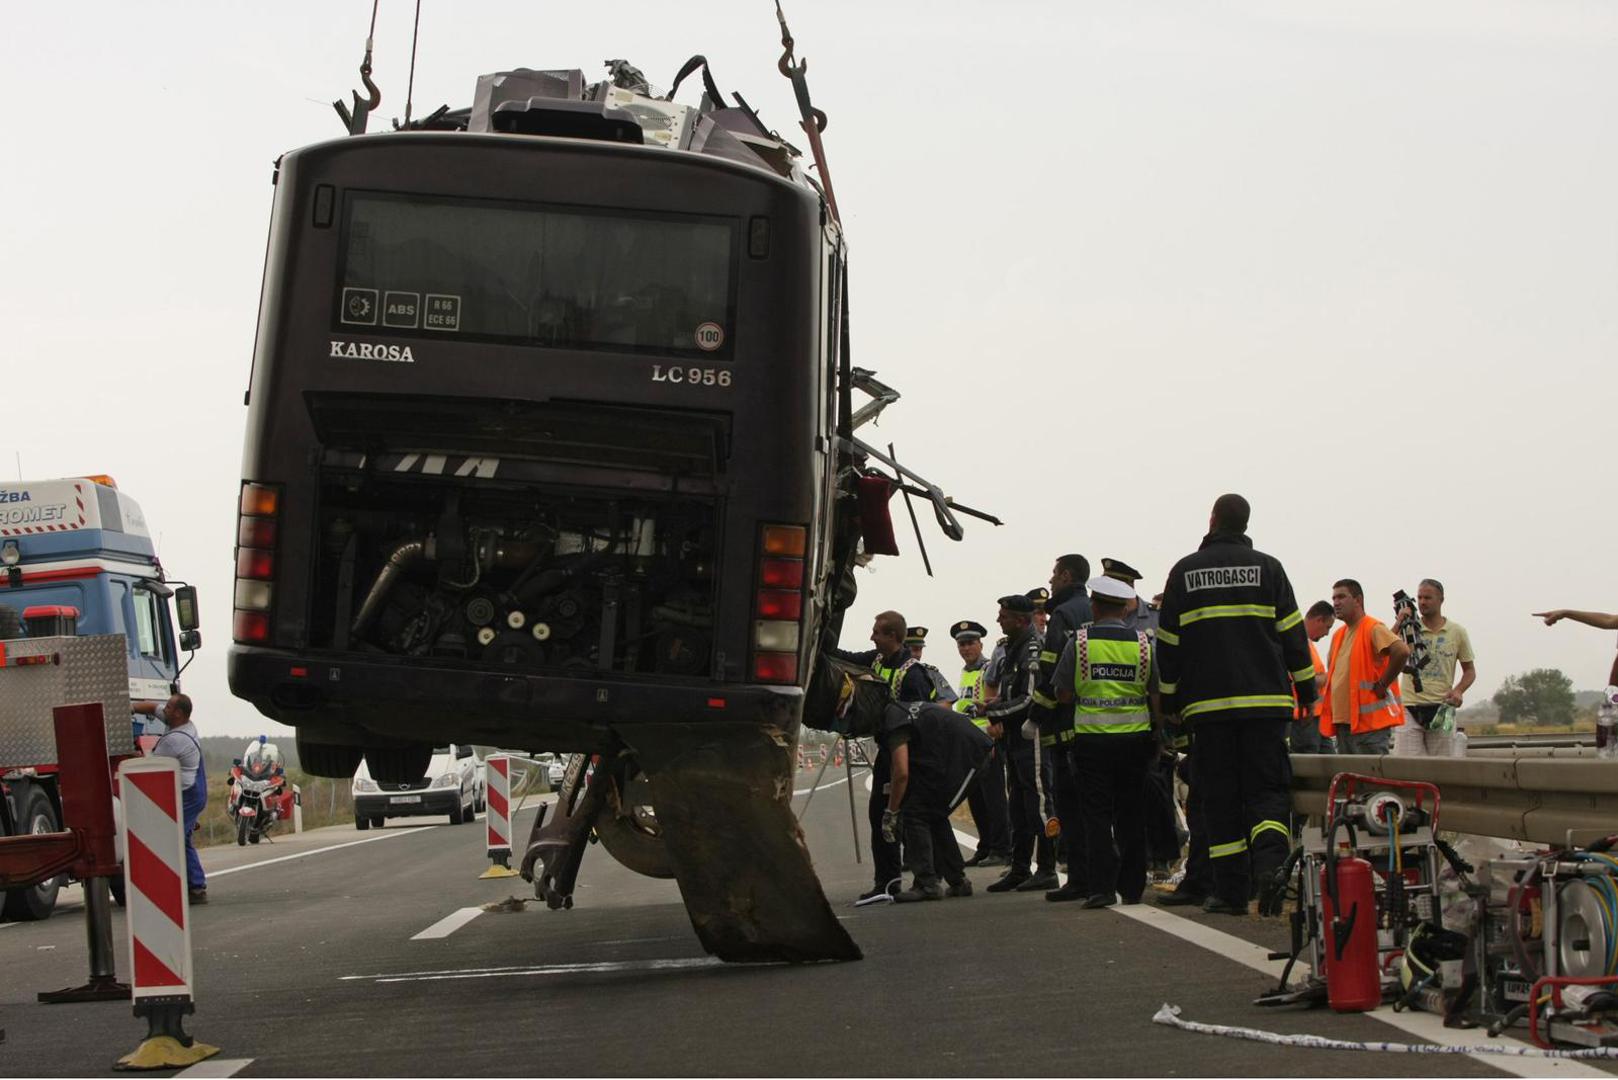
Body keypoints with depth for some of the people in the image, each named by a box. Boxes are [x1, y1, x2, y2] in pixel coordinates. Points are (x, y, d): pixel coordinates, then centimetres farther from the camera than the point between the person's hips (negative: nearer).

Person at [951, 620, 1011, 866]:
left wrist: (992, 741, -22)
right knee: (975, 799, 10)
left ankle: (1001, 850, -6)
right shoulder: (965, 672, 18)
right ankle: (985, 849, 17)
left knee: (993, 797, -7)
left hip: (989, 744, -9)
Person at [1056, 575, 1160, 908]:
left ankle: (1101, 886, -6)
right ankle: (1132, 887, 15)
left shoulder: (1079, 642, -5)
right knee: (1131, 815, 10)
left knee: (1096, 814, 1)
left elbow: (1063, 694, 0)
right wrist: (1159, 730, 12)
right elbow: (1158, 696, 1)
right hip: (1135, 738, 2)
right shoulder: (1144, 643, 0)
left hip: (1091, 739, -2)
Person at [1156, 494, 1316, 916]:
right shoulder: (1267, 568, 4)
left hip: (1208, 703, 1)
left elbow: (1168, 642, 8)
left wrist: (1170, 698, 17)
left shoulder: (1184, 572, 6)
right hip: (1265, 700, 0)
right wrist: (1305, 687, 13)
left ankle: (1231, 889, 2)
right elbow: (1292, 633, 4)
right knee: (1267, 789, 1)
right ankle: (1270, 862, -25)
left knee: (1220, 797, 4)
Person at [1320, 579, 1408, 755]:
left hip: (1369, 722, -9)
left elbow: (1402, 651, -25)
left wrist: (1382, 685, -18)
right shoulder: (1338, 635, 17)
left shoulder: (1373, 629, -9)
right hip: (1344, 722, 9)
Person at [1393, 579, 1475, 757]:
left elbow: (1470, 671, 13)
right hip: (1410, 708, -1)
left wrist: (1458, 690, -7)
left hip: (1441, 708, 1)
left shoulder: (1457, 632, 7)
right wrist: (1399, 623, -13)